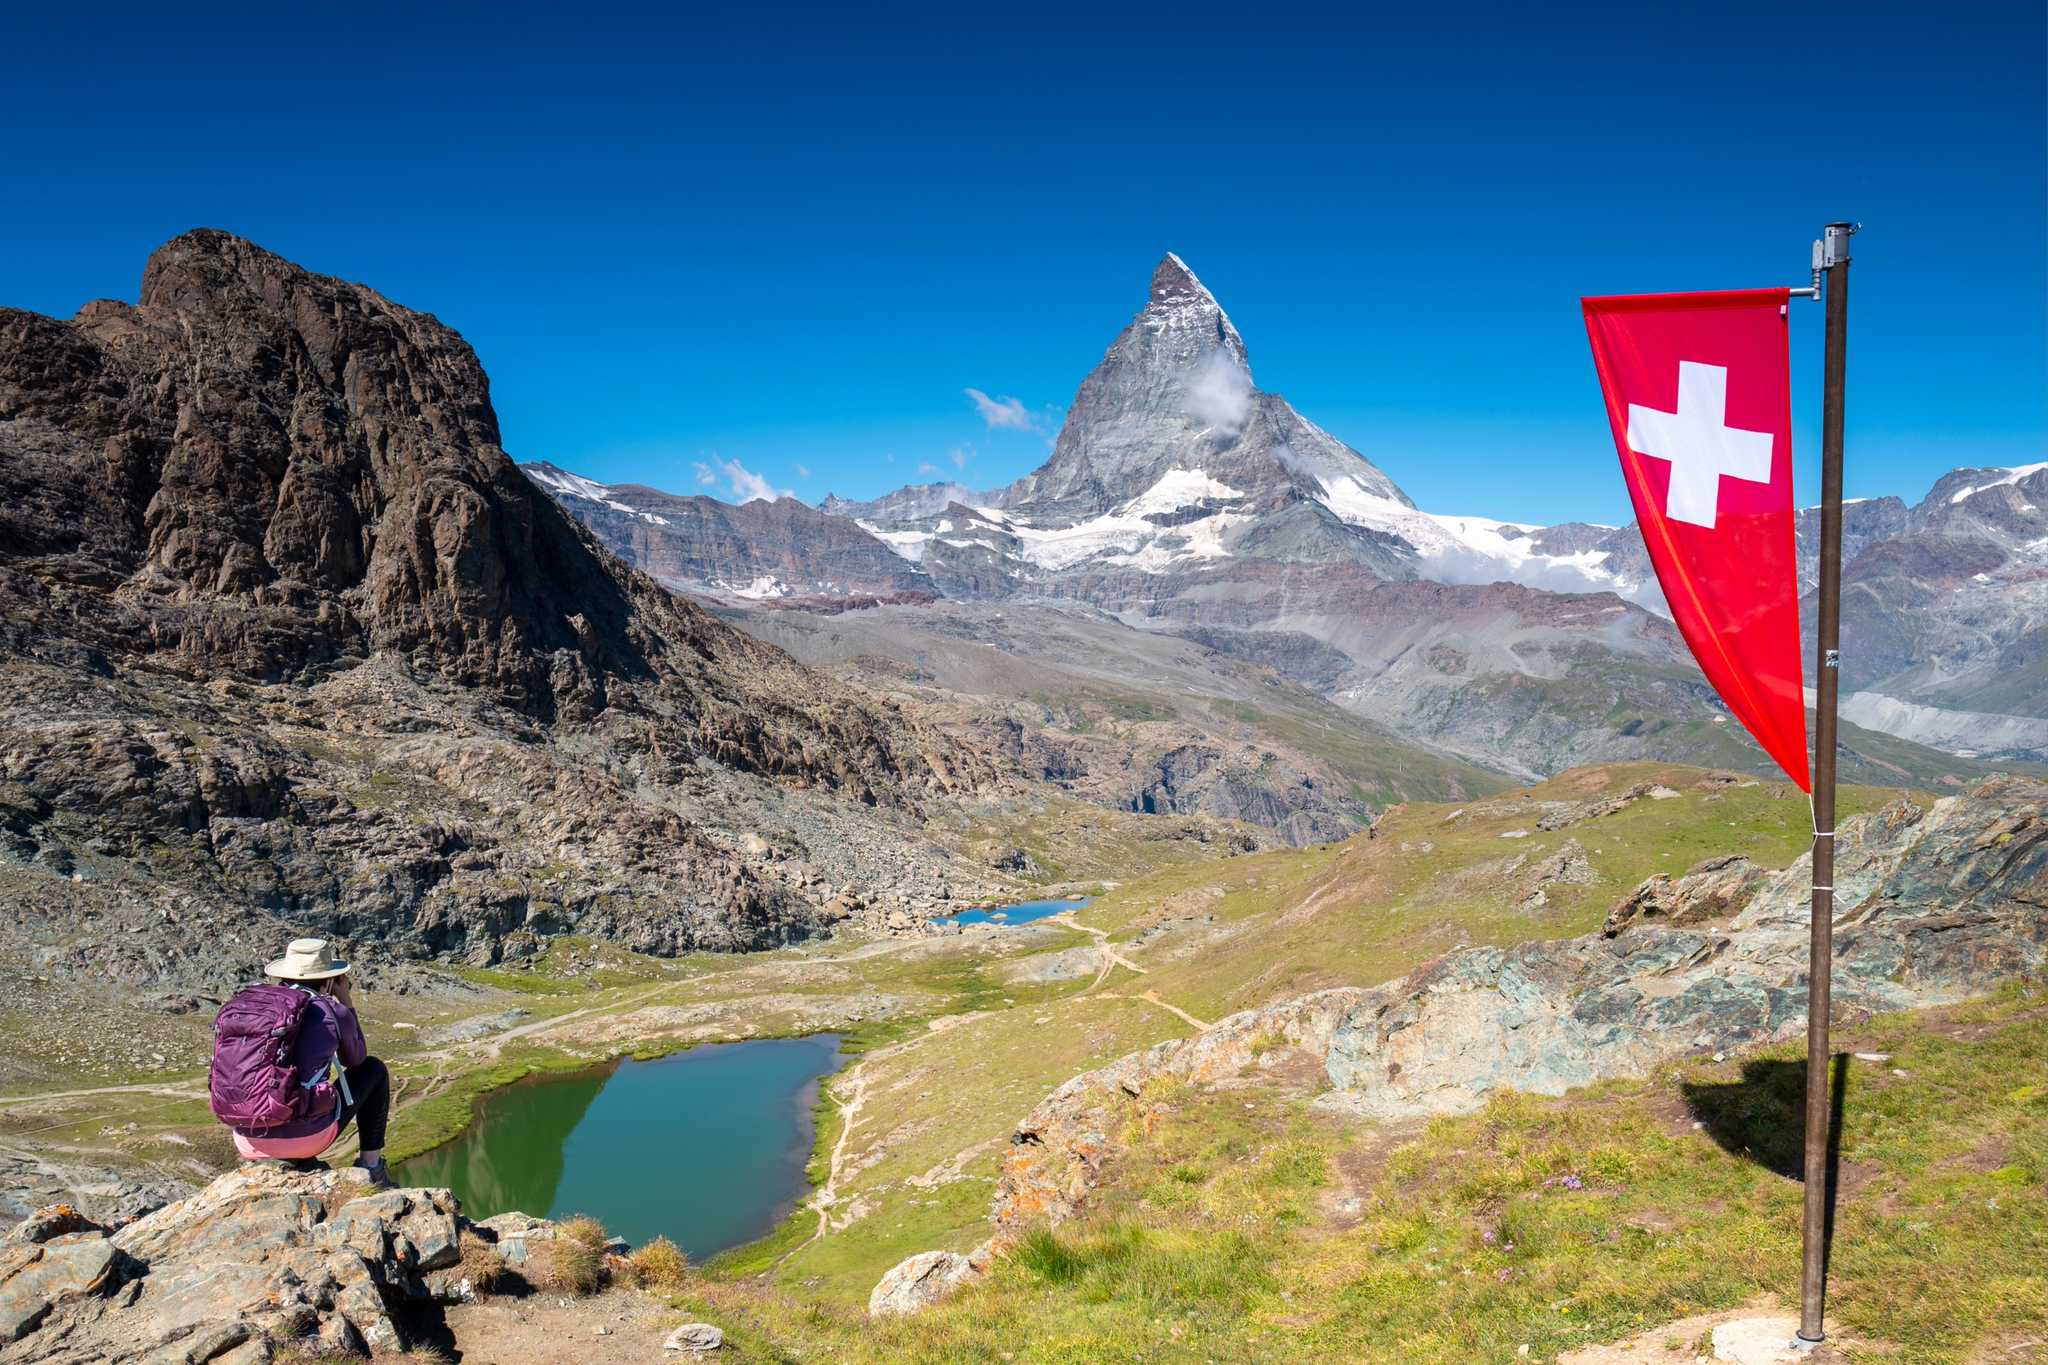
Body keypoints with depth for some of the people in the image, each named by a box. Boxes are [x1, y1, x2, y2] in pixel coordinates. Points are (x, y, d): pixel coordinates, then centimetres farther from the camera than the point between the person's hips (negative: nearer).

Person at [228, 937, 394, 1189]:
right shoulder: (334, 1013, -5)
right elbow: (355, 1059, 17)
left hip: (248, 1144, 5)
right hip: (306, 1138, -5)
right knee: (373, 1070, 19)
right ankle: (370, 1166, 20)